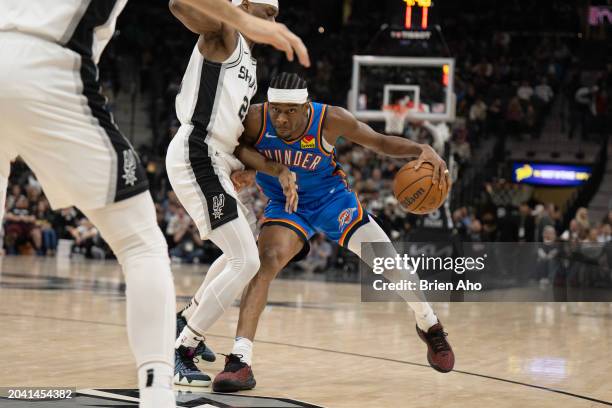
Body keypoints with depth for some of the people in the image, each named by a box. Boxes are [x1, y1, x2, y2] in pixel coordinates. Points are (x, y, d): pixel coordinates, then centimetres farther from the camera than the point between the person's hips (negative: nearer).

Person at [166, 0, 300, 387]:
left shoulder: (249, 66, 23)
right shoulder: (224, 34, -3)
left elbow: (234, 140, 22)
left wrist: (278, 171, 15)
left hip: (213, 162, 10)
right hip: (197, 156, -10)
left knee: (246, 249, 27)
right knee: (246, 261, -14)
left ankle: (187, 321, 37)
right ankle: (179, 354, -11)